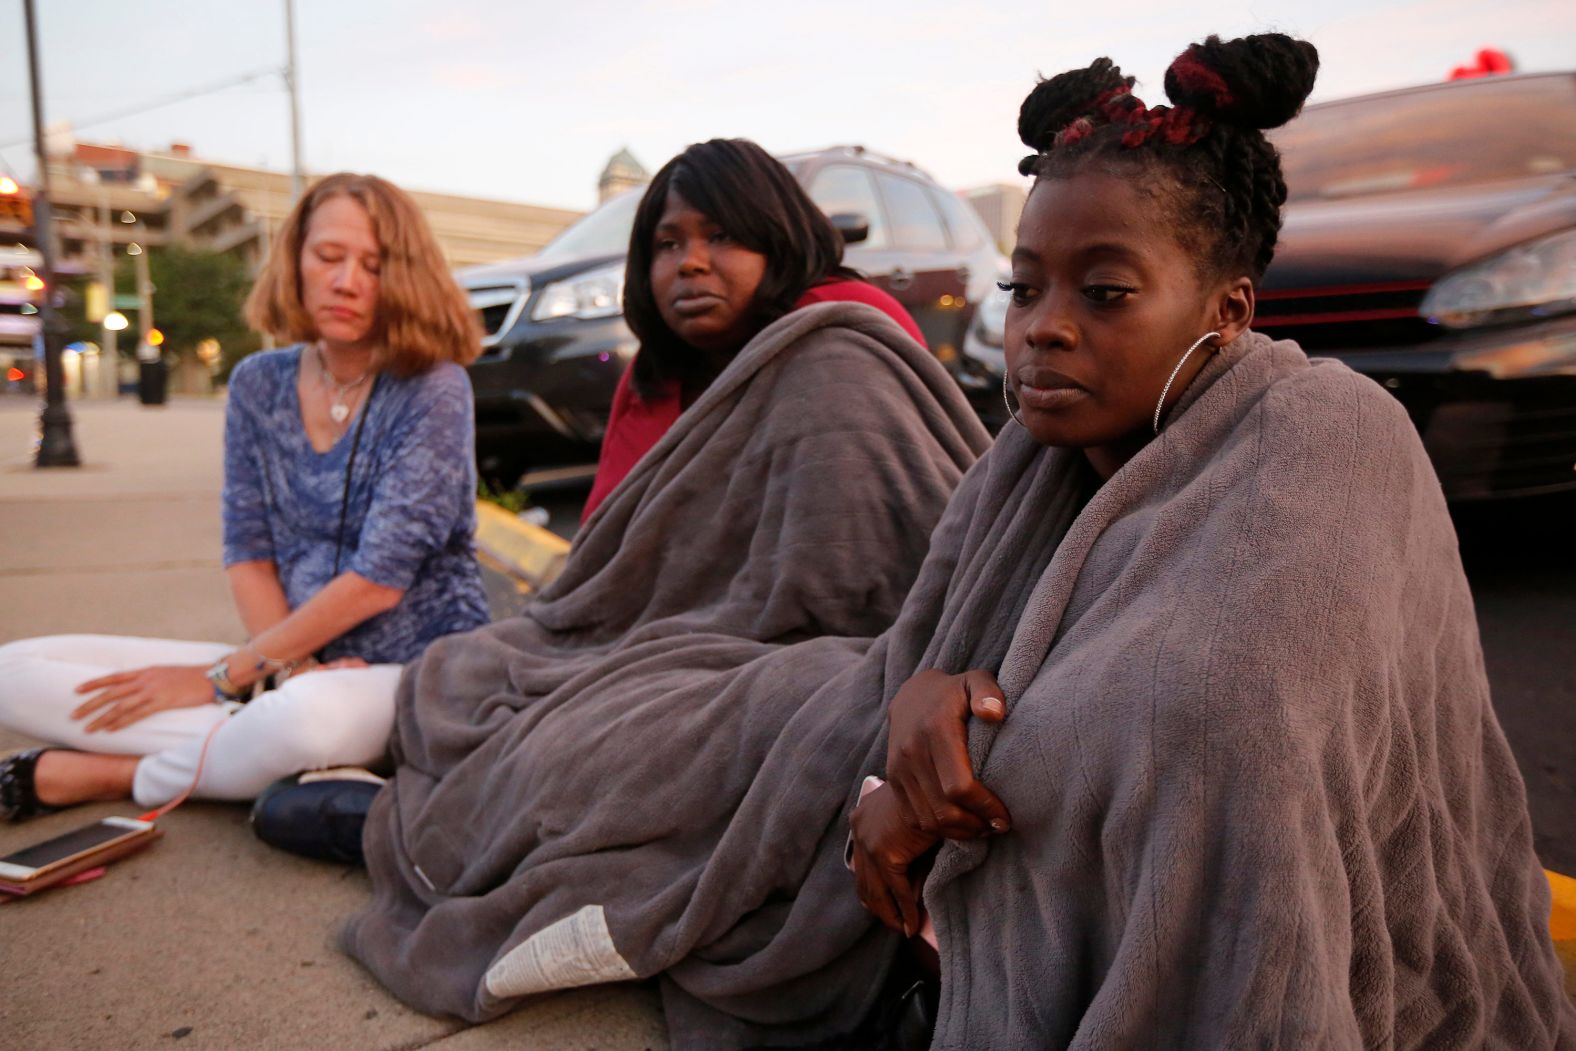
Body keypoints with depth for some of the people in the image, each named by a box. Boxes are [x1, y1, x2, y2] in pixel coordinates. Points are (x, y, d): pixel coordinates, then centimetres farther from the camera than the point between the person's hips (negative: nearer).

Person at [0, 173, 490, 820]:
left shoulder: (434, 390, -11)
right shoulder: (259, 385, 6)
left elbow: (379, 580, -16)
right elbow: (248, 554, 4)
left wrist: (225, 676, -12)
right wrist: (288, 673, -15)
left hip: (419, 670, -5)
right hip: (291, 662, 5)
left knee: (312, 716, -40)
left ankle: (107, 775, -11)